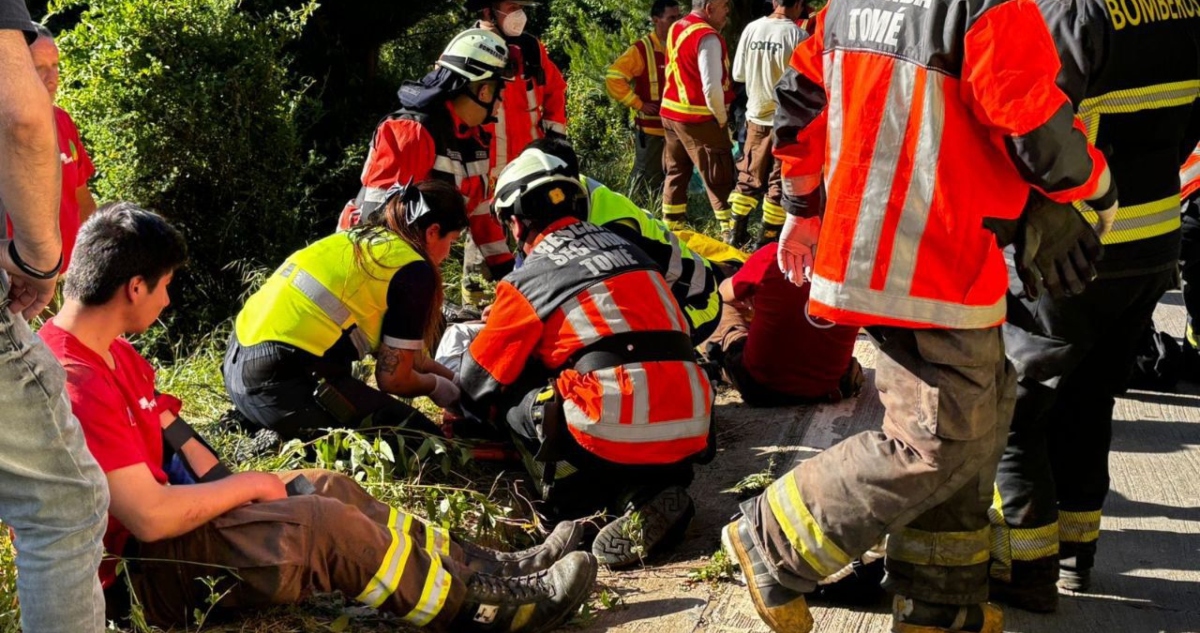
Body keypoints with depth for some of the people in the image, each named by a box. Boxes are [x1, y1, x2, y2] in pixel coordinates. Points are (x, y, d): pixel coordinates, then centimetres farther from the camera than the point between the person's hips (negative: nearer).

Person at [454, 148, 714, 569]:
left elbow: (477, 387, 11)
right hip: (689, 435, 6)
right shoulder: (628, 249, 19)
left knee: (511, 398, 12)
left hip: (615, 435, -6)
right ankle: (659, 488, 6)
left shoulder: (527, 281, 3)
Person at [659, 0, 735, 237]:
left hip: (671, 113, 8)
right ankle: (731, 233, 0)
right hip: (699, 119, -8)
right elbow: (712, 86, -22)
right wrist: (722, 119, -9)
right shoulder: (707, 37, -18)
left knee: (676, 174, 15)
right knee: (720, 180, -2)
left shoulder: (675, 29, 9)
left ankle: (671, 229, 19)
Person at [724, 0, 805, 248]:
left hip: (756, 116, 5)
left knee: (749, 175, 17)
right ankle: (767, 240, 11)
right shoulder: (797, 35, -18)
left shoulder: (751, 29, -4)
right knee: (779, 181, 7)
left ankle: (737, 233, 21)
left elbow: (738, 74, 4)